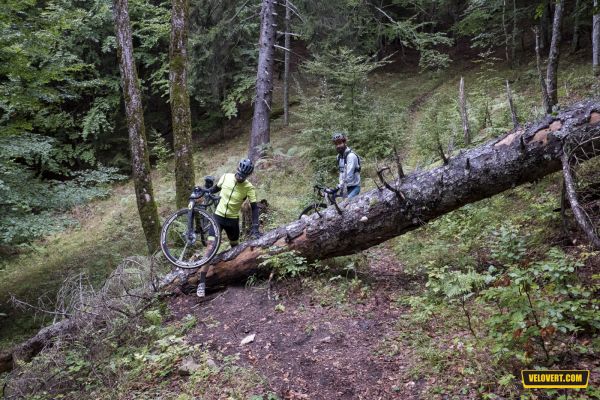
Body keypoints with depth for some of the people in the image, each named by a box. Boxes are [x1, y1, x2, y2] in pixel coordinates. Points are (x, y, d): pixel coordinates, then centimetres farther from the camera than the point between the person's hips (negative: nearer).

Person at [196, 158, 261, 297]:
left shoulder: (249, 188, -13)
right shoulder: (226, 177, -7)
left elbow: (254, 208, -12)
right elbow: (216, 188, 12)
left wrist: (255, 227, -21)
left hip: (233, 220, 0)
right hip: (218, 216, 0)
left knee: (235, 248, 15)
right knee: (211, 247, -11)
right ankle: (202, 282, -12)